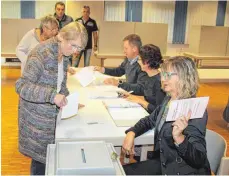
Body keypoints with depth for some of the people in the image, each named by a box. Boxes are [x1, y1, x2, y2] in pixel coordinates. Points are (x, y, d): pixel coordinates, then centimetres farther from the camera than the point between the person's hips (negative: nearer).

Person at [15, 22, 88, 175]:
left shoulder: (64, 55, 3)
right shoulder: (41, 54, -23)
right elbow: (21, 86, -26)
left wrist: (68, 101, -2)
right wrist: (52, 95, -36)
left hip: (52, 115, 7)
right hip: (36, 117, -7)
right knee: (41, 157, 5)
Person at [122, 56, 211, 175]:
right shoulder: (168, 99, 2)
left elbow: (199, 159, -26)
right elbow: (150, 120, 15)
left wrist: (178, 137, -44)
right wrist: (131, 133, -4)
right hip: (163, 163, 7)